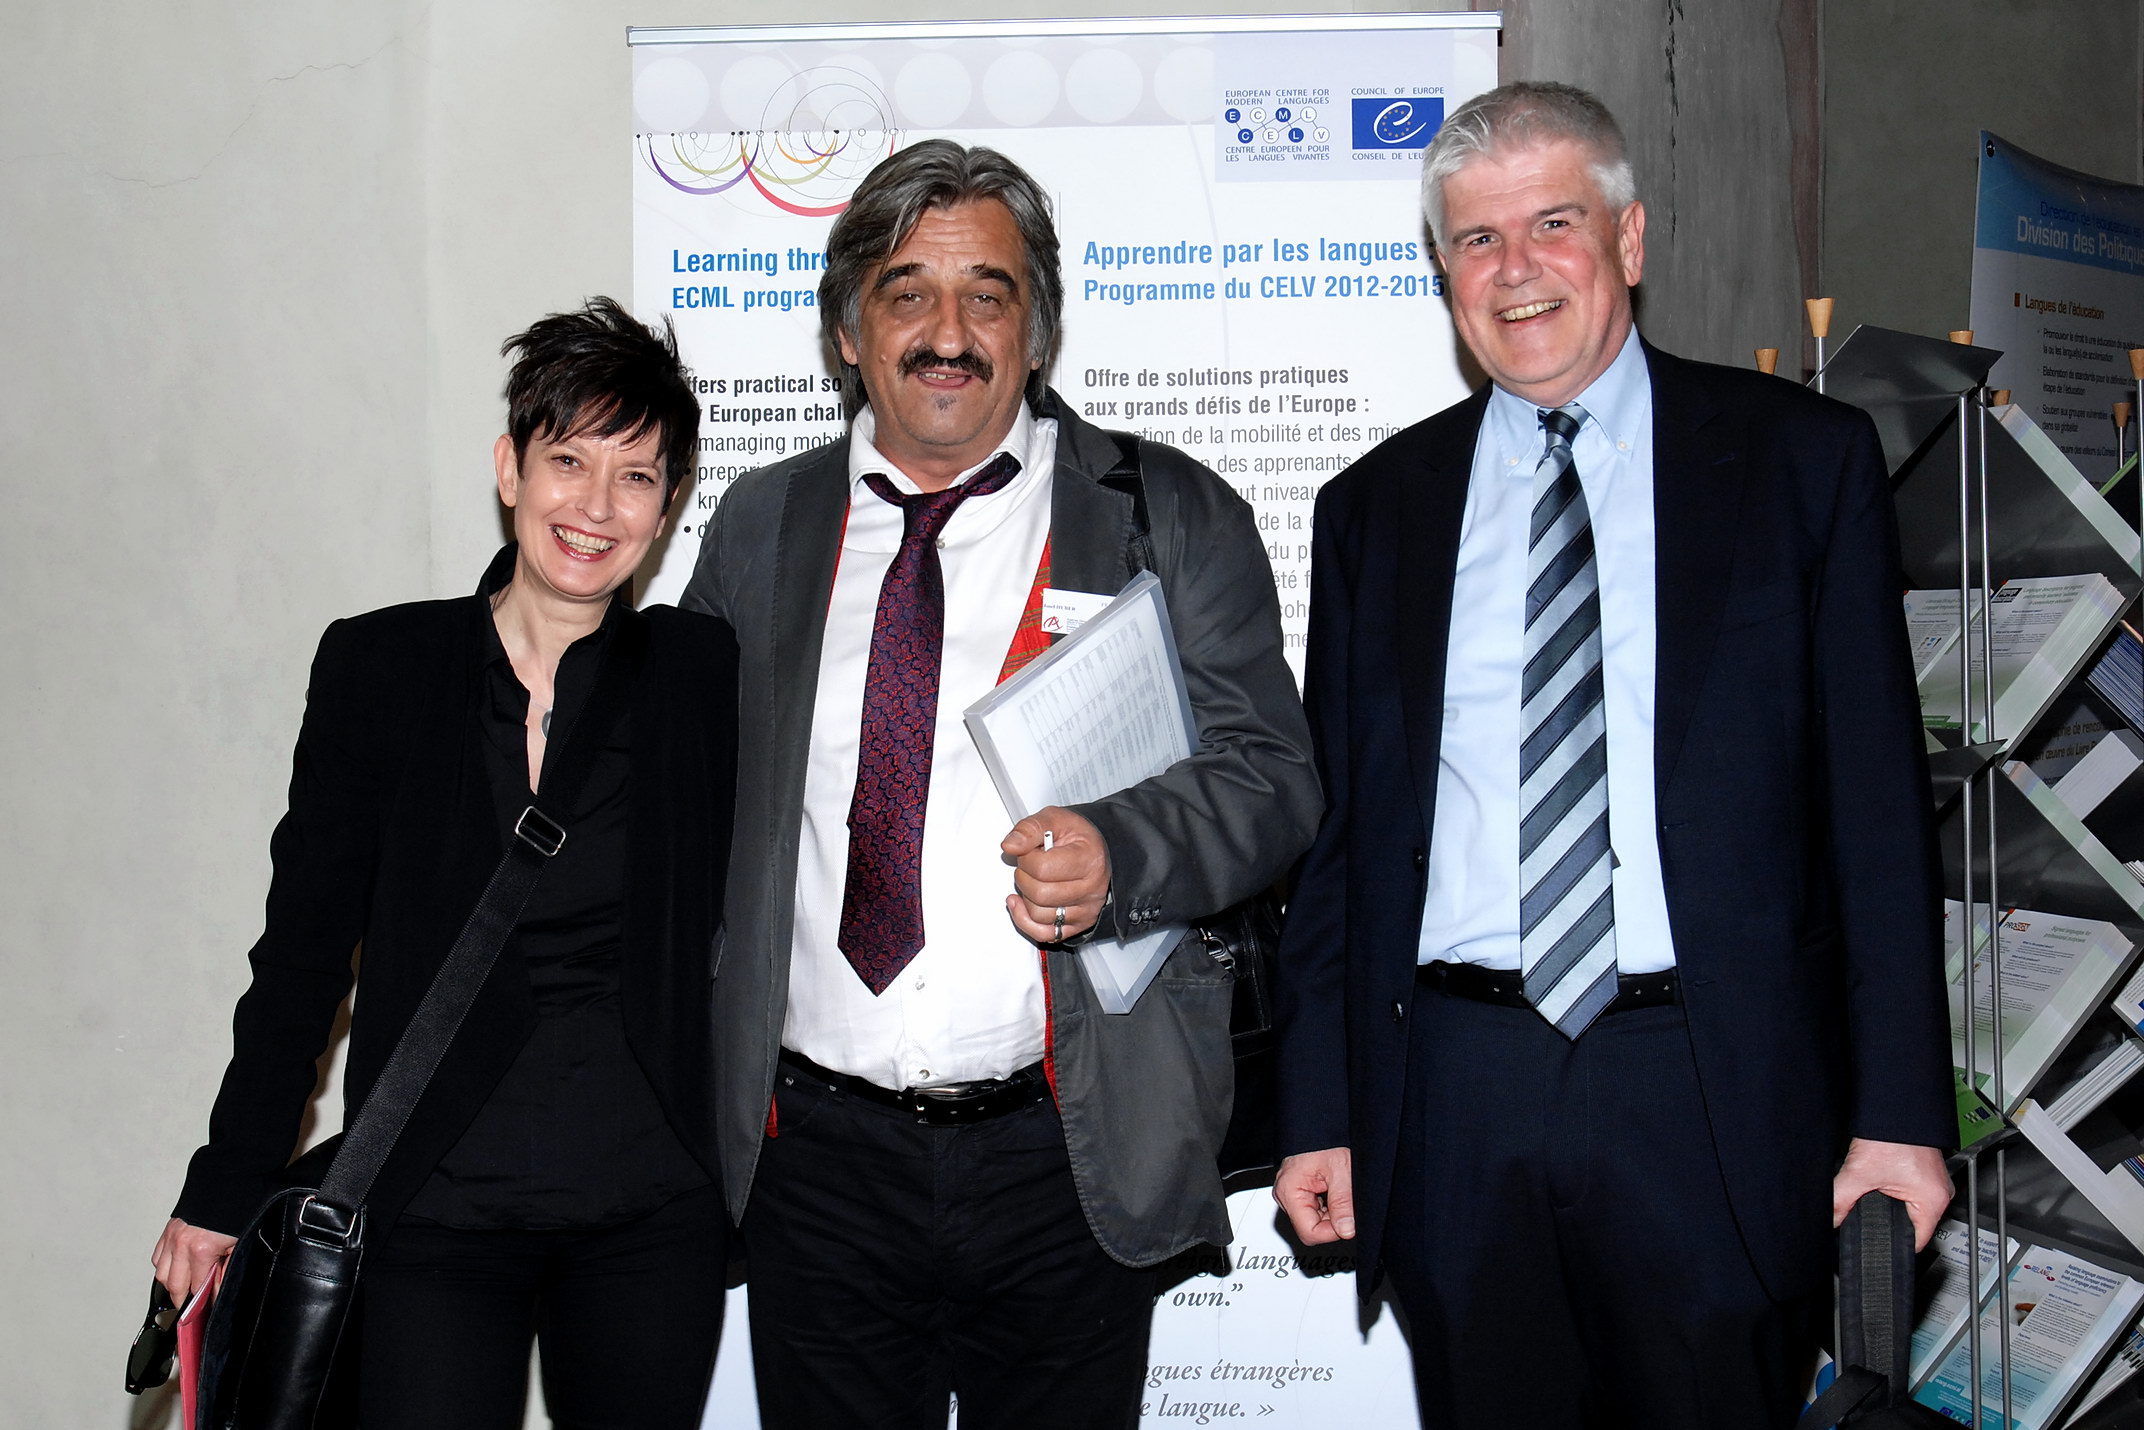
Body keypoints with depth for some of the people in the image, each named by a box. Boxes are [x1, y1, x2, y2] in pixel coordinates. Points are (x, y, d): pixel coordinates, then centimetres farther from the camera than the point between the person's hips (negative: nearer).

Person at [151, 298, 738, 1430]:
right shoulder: (376, 667, -2)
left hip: (655, 1215, 1)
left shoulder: (705, 673, 0)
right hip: (436, 1213, -1)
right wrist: (225, 1192, 4)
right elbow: (304, 943, 2)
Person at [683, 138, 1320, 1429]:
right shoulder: (761, 526, 9)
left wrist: (1117, 854, -22)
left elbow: (1270, 775, -2)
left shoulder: (1171, 516, 1)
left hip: (1069, 1162, -1)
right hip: (815, 1161, 2)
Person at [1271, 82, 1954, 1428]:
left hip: (1717, 1098, -2)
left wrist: (1903, 1111, -4)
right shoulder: (1376, 508, 10)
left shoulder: (1802, 458, 3)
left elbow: (1879, 802, 0)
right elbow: (1337, 828, 10)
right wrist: (1318, 1112, 6)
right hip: (1454, 1106, 2)